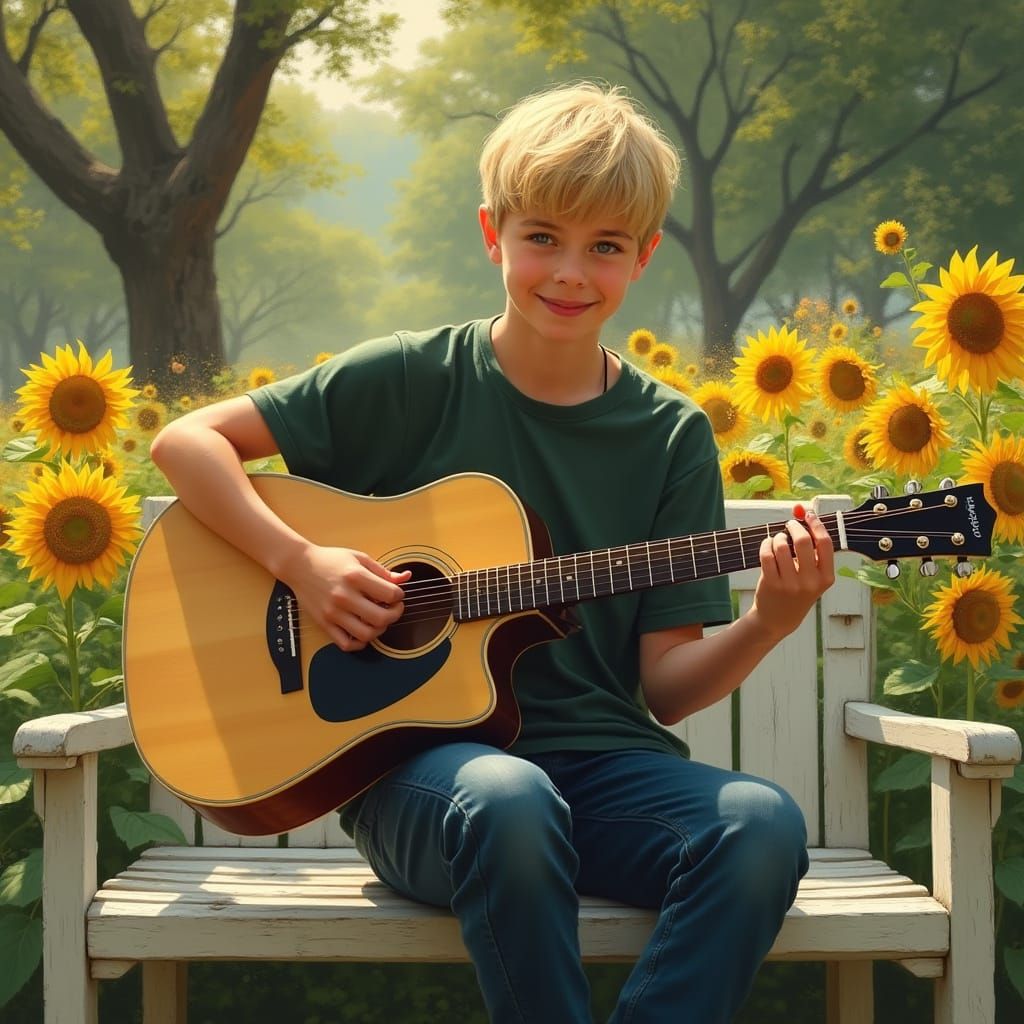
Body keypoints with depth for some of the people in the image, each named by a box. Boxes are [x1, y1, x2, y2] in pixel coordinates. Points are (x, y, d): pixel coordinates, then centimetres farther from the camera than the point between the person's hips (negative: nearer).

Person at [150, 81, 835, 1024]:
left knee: (764, 826, -29)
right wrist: (302, 563, -11)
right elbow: (188, 441, 3)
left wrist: (767, 624, -14)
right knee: (508, 802, -38)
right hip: (418, 757, -2)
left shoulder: (672, 436, 7)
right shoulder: (415, 380, 2)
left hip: (602, 762, 3)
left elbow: (666, 683, 6)